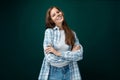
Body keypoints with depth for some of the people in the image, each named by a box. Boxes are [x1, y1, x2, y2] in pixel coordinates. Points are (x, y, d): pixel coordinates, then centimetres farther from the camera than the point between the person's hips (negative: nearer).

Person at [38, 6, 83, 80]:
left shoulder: (72, 33, 1)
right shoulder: (49, 31, -9)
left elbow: (79, 55, -10)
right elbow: (50, 59, -18)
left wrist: (58, 53, -18)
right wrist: (72, 54, -13)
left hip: (69, 72, 3)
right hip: (53, 73, -2)